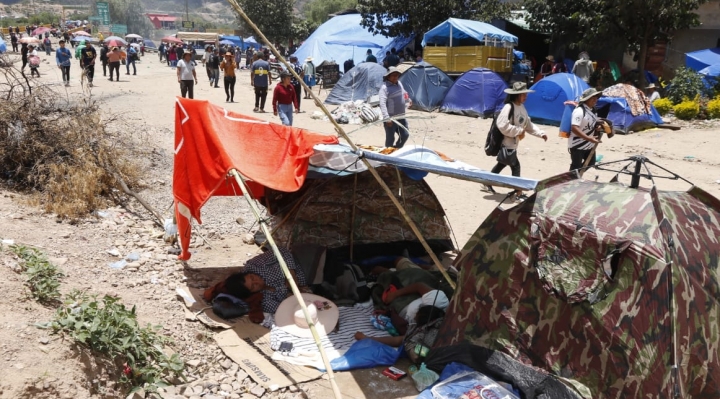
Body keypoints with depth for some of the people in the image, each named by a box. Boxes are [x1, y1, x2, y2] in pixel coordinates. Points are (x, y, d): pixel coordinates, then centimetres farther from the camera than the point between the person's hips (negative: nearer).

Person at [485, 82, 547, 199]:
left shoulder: (522, 107, 9)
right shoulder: (509, 107, -21)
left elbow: (529, 125, 17)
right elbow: (502, 125, -28)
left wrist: (540, 133, 5)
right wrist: (519, 131, -20)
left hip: (513, 144, 10)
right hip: (506, 143, -10)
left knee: (502, 164, 20)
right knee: (515, 166, -7)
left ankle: (487, 182, 36)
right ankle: (518, 193, -1)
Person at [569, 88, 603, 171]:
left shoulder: (592, 111, 8)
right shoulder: (579, 111, -22)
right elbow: (574, 128, -31)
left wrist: (597, 128, -1)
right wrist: (589, 138, -35)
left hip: (589, 145, 9)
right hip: (577, 145, -9)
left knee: (591, 164, 18)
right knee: (576, 168, -2)